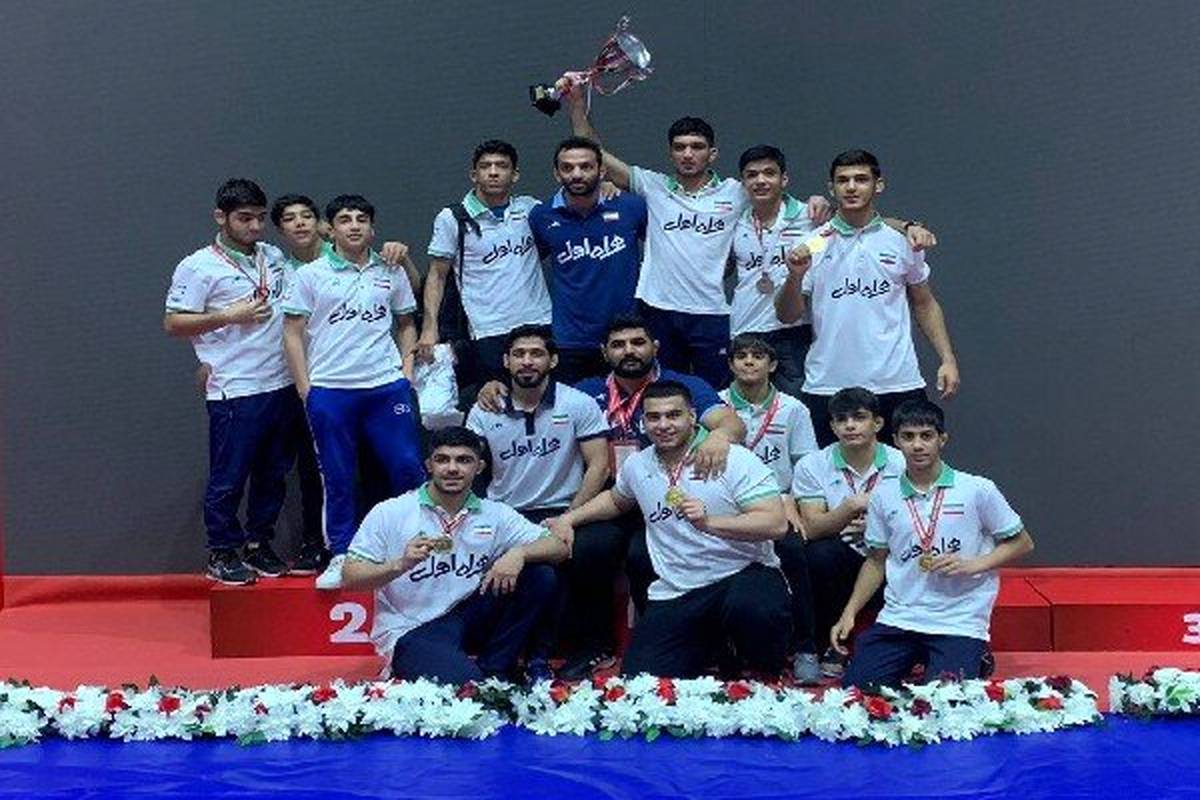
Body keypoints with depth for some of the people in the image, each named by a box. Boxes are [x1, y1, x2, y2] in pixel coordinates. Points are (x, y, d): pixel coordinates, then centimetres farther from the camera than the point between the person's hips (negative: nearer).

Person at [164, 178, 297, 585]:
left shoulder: (274, 257, 12)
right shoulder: (198, 267, -5)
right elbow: (173, 323, -8)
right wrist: (229, 316, -15)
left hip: (281, 384, 6)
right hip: (235, 391, -6)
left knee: (273, 474, 13)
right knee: (228, 479, 0)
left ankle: (259, 544, 26)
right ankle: (222, 554, 13)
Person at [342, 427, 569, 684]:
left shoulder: (493, 514, 4)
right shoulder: (390, 513, -5)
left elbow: (559, 547, 0)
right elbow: (349, 577, -7)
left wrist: (519, 553, -21)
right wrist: (401, 565, -24)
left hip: (467, 616, 5)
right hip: (409, 631, -5)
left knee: (540, 576, -11)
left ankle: (492, 673, -1)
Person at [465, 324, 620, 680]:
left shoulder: (578, 404, 2)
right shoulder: (484, 413, 8)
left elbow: (599, 466, -3)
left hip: (563, 512, -2)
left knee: (600, 544, -34)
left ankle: (592, 643, -7)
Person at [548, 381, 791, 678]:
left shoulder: (735, 459, -7)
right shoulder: (637, 465, 11)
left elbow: (776, 524, -17)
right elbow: (616, 499, 35)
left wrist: (709, 523, -28)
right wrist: (568, 519, 23)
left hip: (744, 573, -4)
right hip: (676, 596, 4)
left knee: (753, 608, -40)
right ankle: (714, 648, 19)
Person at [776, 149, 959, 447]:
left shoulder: (902, 241, 7)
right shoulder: (813, 244, 3)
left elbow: (924, 304, 15)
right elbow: (787, 316, 2)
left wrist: (947, 359, 5)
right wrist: (795, 276, -17)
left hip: (897, 383, 1)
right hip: (826, 387, -1)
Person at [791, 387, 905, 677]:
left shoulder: (901, 465, 0)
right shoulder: (812, 466, 0)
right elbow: (812, 528, -10)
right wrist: (852, 507, -26)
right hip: (838, 561, 0)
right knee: (820, 554, -33)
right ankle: (826, 647, -13)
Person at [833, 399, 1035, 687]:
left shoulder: (978, 490, -3)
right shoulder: (883, 496, 6)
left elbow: (1022, 543, 5)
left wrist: (973, 564, -10)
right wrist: (849, 613, 7)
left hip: (960, 623, -3)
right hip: (897, 618, 3)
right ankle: (914, 660, 15)